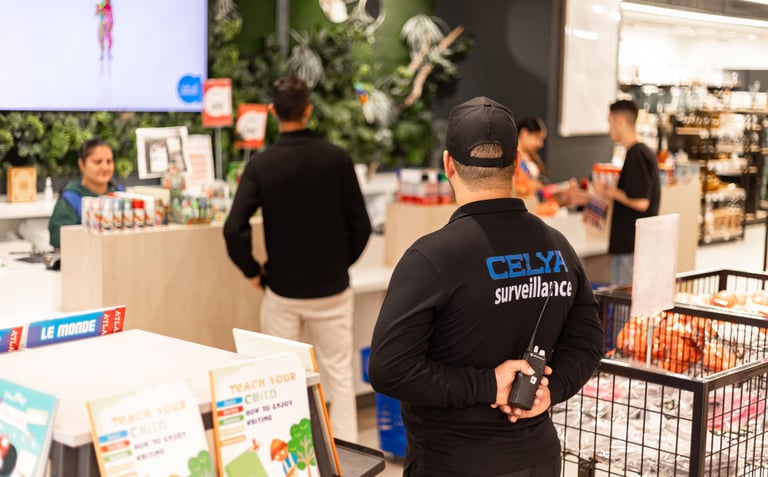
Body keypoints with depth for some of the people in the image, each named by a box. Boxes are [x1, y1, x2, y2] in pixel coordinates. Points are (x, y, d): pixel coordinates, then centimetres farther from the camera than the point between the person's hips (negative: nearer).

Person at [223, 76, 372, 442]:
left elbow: (234, 230, -17)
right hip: (332, 287, 1)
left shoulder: (261, 165, -9)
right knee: (339, 375, 10)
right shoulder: (336, 158, -7)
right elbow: (360, 225, -4)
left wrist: (253, 271, -1)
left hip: (283, 289, 0)